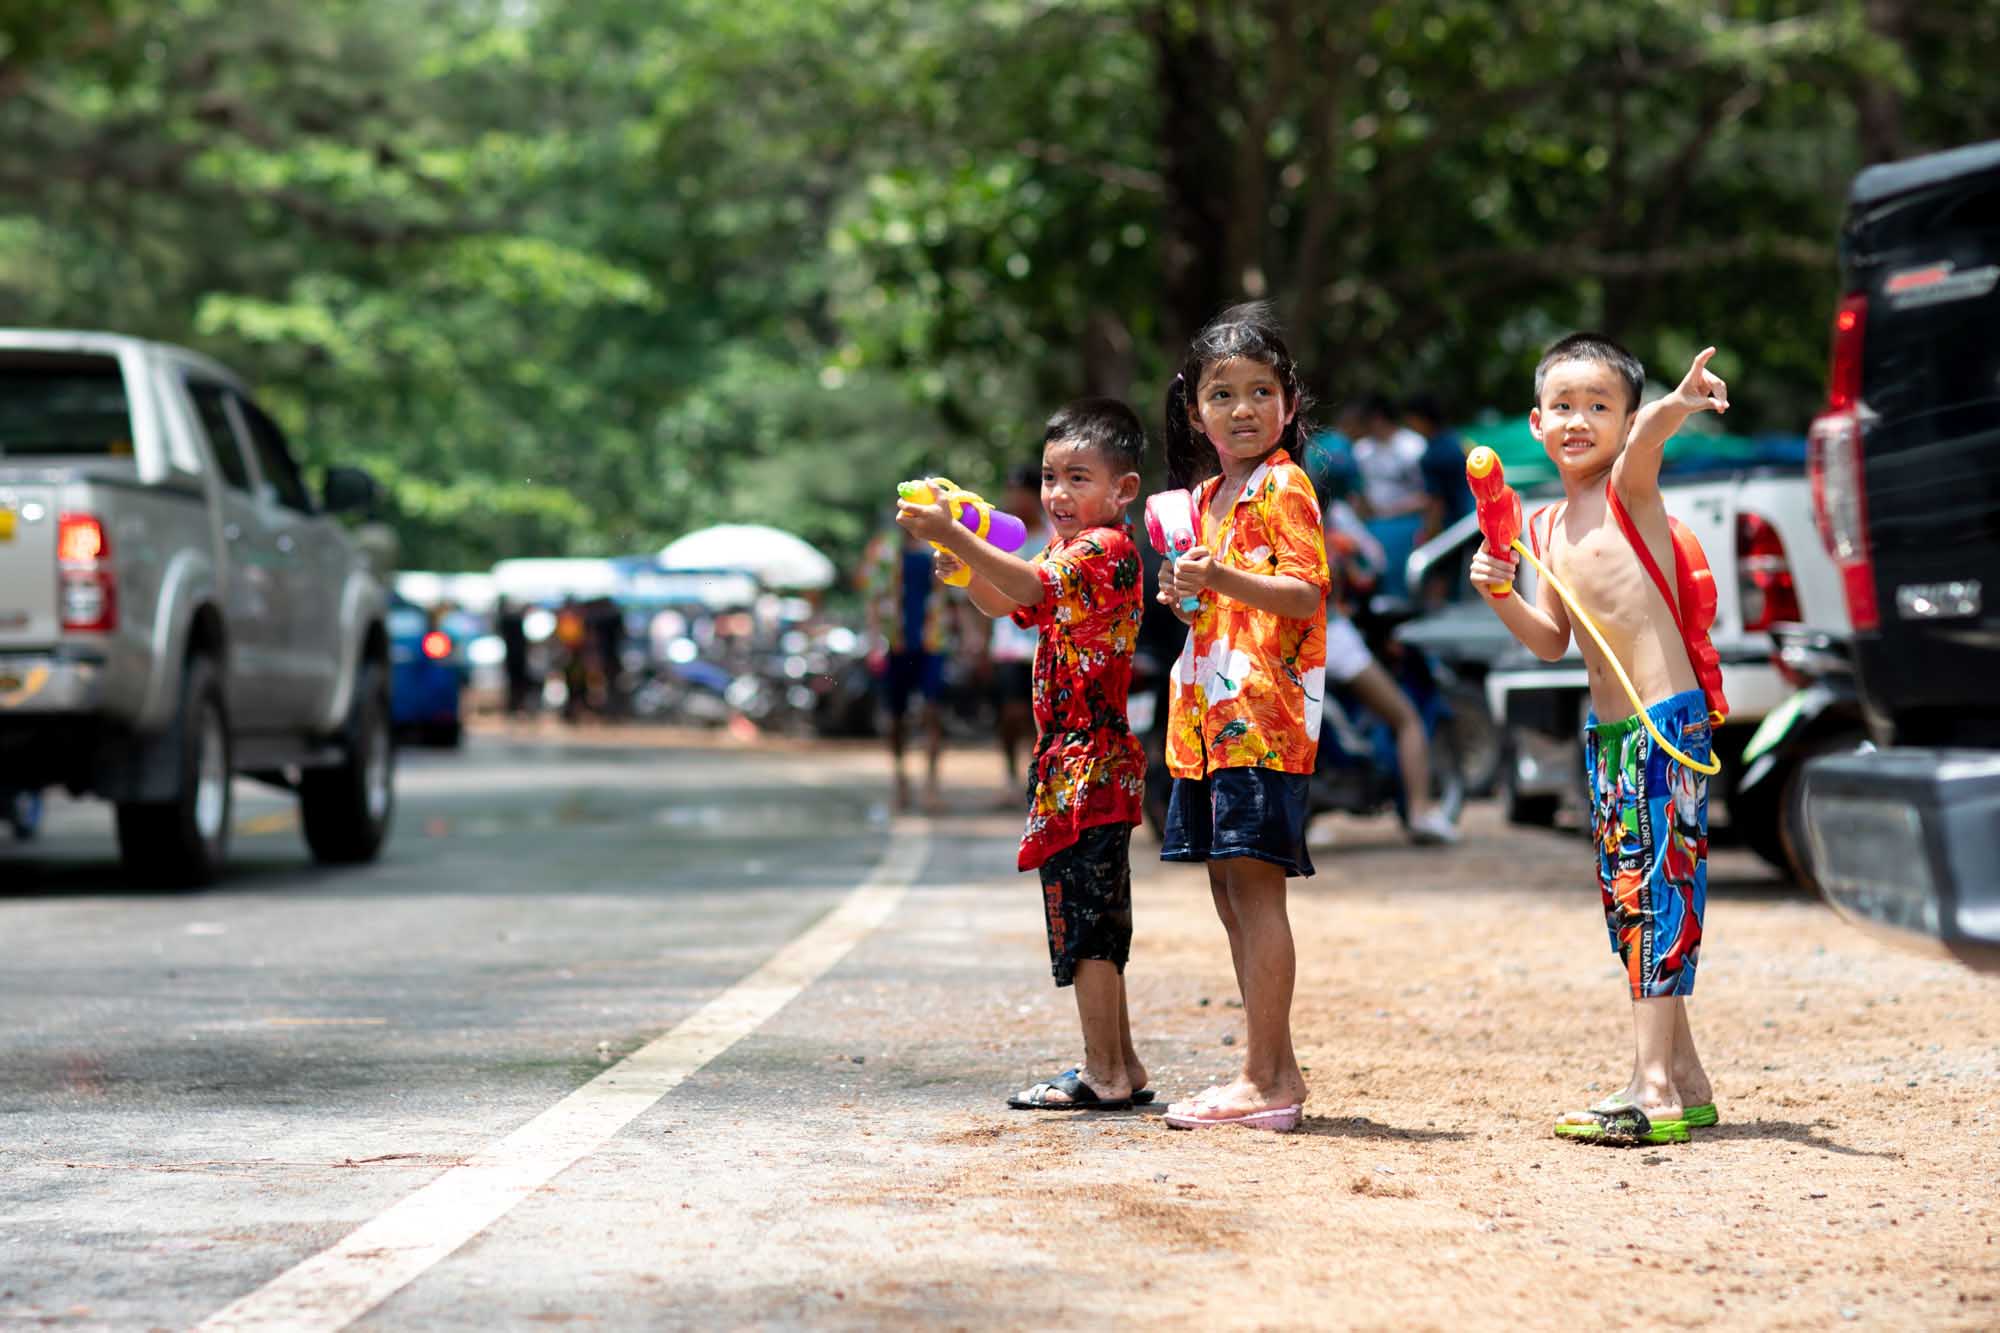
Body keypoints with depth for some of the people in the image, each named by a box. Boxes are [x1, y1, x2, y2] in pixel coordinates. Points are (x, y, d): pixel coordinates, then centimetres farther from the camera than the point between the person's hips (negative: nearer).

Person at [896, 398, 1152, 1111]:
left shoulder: (1106, 548, -13)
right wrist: (963, 569, 5)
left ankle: (1104, 1074, -6)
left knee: (1085, 917, -8)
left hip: (1089, 761, -10)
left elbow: (1030, 586, -30)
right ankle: (1118, 1065, 20)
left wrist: (953, 535, -36)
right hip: (1073, 759, 10)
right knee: (1093, 920, 14)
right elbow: (1007, 603, 25)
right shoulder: (1073, 553, 18)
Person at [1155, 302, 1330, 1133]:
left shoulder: (1283, 487, -7)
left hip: (1264, 712, -9)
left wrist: (1223, 580, -29)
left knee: (1254, 880, -12)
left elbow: (1307, 594, -17)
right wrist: (1184, 595, 8)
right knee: (1228, 889, 9)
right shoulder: (1207, 495, 19)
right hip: (1208, 712, 9)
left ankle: (1263, 1079, -11)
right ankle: (1275, 1073, 14)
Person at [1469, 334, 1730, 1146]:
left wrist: (1679, 404, -52)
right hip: (1605, 728, 8)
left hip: (1668, 719, -8)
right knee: (1626, 896, 11)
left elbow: (1648, 436, -31)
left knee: (1658, 888, -11)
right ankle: (1684, 1079, 20)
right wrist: (1501, 595, -1)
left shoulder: (1629, 487, -6)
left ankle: (1654, 1089, -14)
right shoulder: (1544, 526, 13)